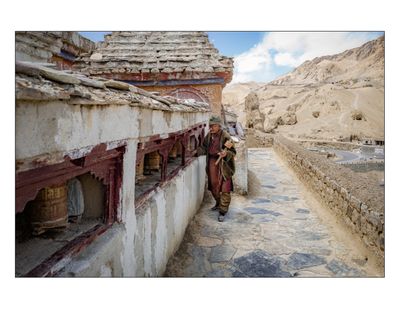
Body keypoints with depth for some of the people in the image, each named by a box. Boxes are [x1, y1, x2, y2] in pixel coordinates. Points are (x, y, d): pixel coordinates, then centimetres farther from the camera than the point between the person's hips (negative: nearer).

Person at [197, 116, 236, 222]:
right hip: (212, 163, 7)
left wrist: (226, 154, -35)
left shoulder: (225, 137, -17)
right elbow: (204, 148, 16)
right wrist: (196, 151, 2)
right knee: (213, 186, 19)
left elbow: (233, 152, -16)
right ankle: (218, 204, 42)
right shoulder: (209, 135, 3)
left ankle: (223, 211, 8)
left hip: (223, 166, -7)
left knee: (224, 189, -1)